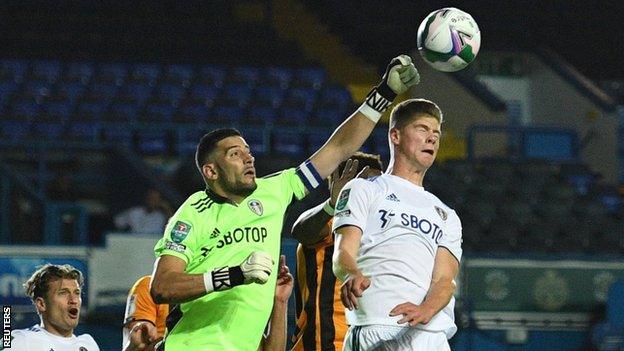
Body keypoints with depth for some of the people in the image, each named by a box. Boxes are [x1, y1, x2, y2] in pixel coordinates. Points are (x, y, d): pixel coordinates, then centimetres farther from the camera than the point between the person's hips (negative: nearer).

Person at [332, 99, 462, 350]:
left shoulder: (446, 216, 27)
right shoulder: (363, 190, 16)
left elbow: (444, 279, 10)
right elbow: (342, 254, 1)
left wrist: (425, 311, -14)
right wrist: (352, 275, -25)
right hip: (377, 328, -4)